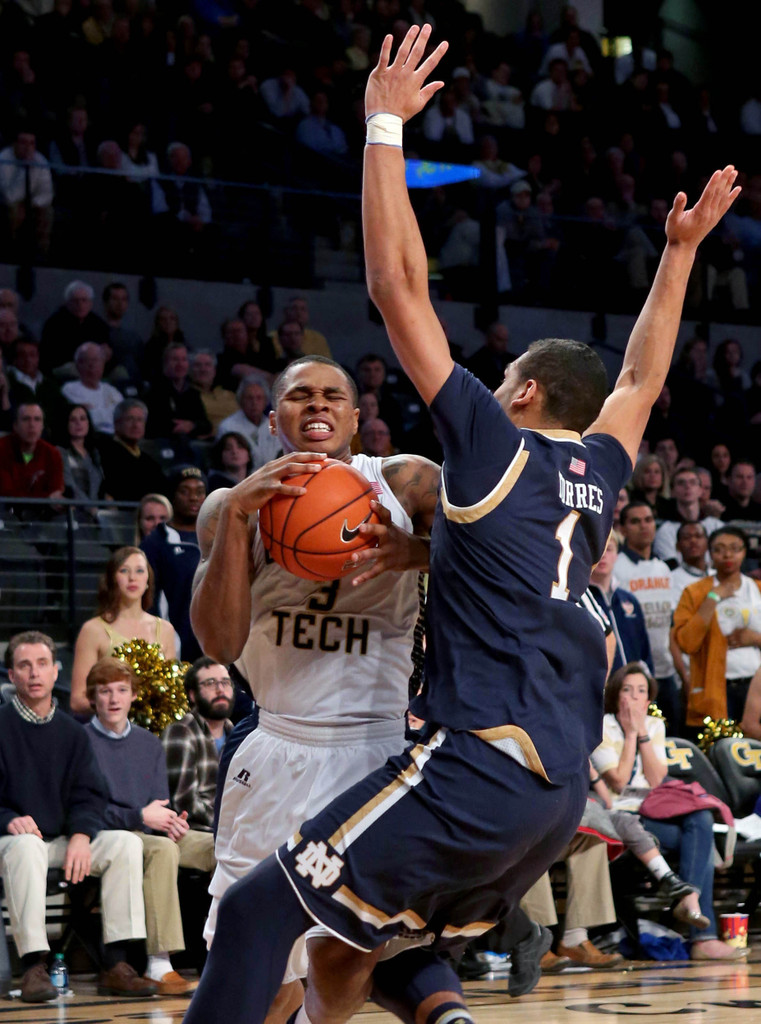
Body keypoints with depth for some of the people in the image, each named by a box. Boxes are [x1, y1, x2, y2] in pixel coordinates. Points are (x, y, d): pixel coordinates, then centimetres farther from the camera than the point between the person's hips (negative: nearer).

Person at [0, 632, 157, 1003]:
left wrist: (81, 835, -13)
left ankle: (115, 966, -19)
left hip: (63, 842, 5)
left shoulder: (71, 732, 12)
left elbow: (89, 796, 7)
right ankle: (33, 969, -40)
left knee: (125, 843, -17)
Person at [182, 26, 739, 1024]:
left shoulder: (494, 443, 0)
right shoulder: (600, 471, 17)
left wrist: (385, 125, 2)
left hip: (479, 765, -8)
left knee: (259, 911, -6)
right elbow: (642, 377, 38)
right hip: (561, 792, 8)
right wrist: (680, 252, 46)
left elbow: (398, 283, -3)